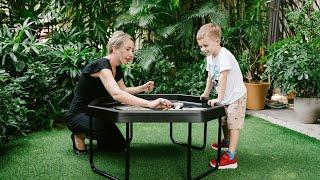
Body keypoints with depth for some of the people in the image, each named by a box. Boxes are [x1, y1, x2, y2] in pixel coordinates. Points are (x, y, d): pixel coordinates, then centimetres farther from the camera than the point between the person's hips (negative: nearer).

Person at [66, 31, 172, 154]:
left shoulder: (117, 68, 1)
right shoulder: (101, 65, -27)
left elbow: (123, 90, 15)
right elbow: (116, 94, -44)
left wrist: (142, 88, -4)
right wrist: (150, 104, -53)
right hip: (78, 115, -8)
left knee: (119, 146, 6)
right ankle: (80, 134, -6)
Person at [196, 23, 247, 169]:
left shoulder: (224, 55, -28)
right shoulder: (209, 56, 1)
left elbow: (223, 78, -32)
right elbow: (210, 76, 10)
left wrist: (219, 98, -32)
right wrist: (206, 93, 14)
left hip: (236, 95, -9)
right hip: (225, 97, 9)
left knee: (233, 124, -10)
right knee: (224, 121, 25)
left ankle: (231, 157, -9)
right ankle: (226, 142, 49)